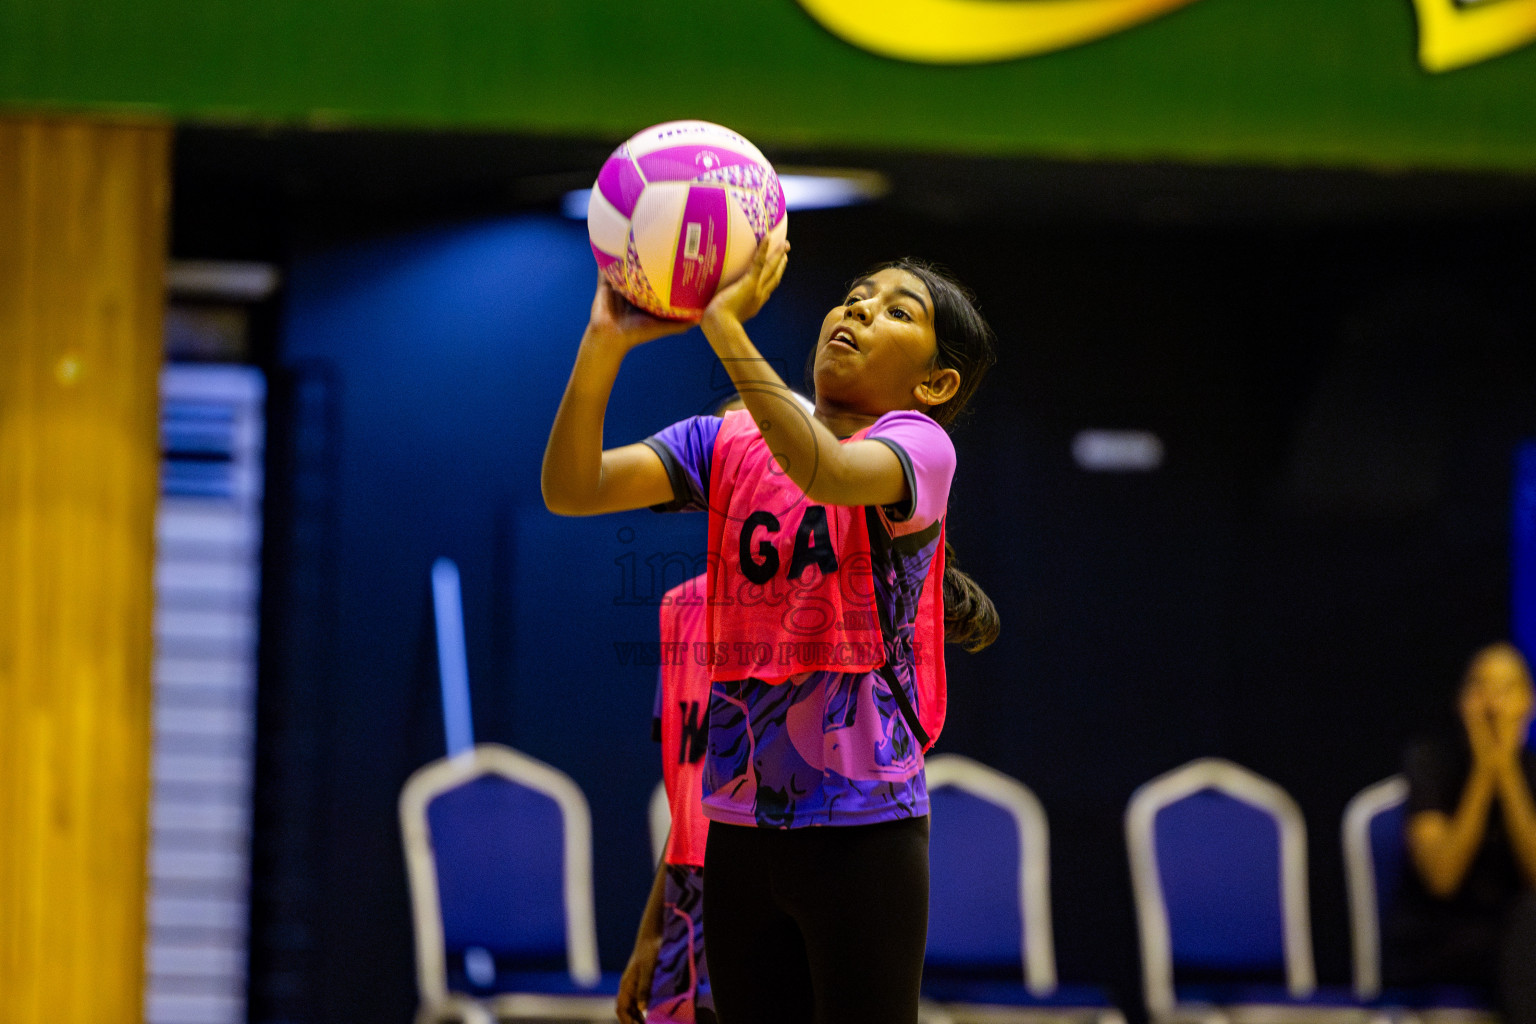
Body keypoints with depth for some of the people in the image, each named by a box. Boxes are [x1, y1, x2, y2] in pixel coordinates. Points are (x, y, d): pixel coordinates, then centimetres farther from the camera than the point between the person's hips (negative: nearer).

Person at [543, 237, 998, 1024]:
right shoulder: (726, 445, 7)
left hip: (861, 829, -5)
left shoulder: (918, 444, -6)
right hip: (740, 827, 5)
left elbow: (826, 471, -30)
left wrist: (725, 324, -33)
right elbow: (571, 488, -6)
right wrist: (605, 342, -20)